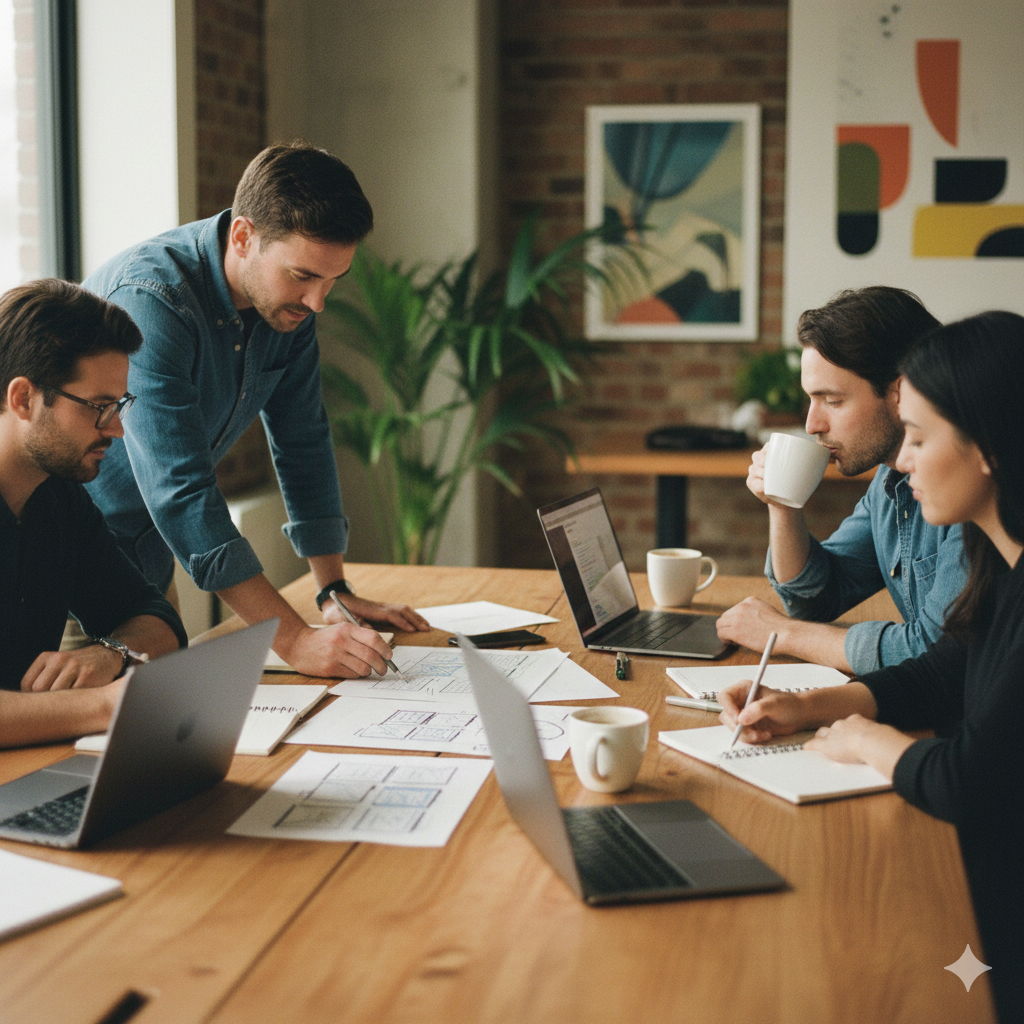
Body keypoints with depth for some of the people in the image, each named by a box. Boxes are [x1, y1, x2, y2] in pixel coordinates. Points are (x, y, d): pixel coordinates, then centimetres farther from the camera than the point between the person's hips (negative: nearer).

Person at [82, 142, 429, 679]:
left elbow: (303, 442, 4)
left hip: (148, 555, 7)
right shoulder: (151, 299, -31)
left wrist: (335, 591, -1)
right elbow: (180, 489, -36)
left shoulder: (290, 299, -7)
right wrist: (294, 639, -39)